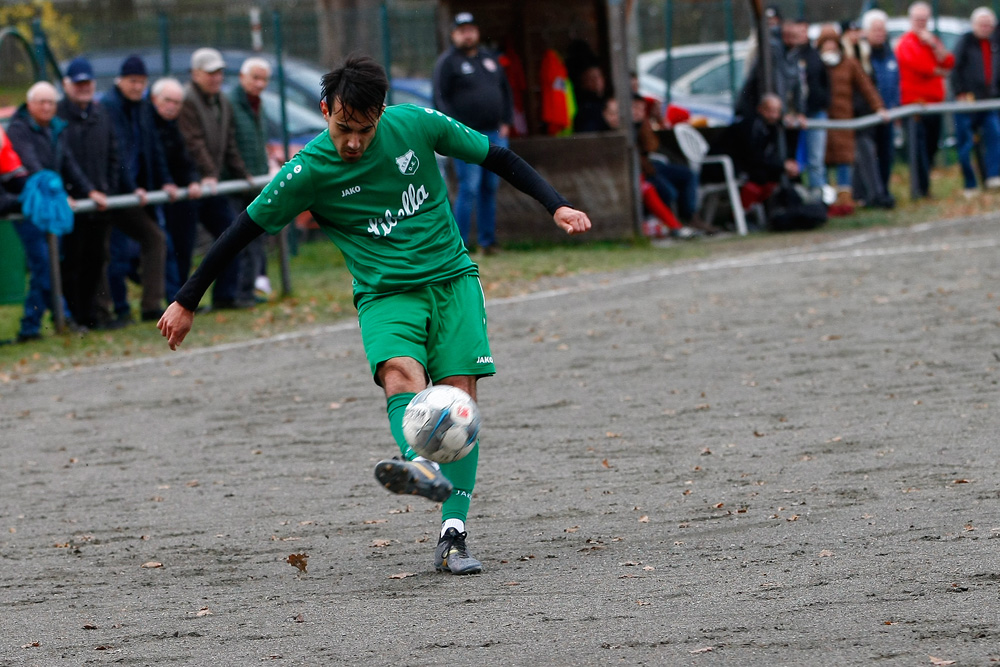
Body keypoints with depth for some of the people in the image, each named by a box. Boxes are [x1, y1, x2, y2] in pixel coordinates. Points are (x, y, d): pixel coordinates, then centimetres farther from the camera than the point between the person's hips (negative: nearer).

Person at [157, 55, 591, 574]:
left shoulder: (415, 124, -6)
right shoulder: (309, 172, -11)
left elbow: (496, 157, 6)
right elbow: (244, 230, -3)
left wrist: (555, 205, 0)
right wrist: (187, 302, 0)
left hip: (452, 278, 2)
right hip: (384, 293, -2)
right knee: (401, 373, -31)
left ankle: (452, 537, -15)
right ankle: (422, 468, -60)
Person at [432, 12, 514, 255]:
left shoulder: (490, 58, 17)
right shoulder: (447, 62, -1)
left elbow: (505, 91, 23)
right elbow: (440, 99, -7)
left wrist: (506, 123, 11)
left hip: (495, 135, 6)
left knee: (490, 188, 7)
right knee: (469, 188, -11)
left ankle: (488, 241, 14)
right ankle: (459, 246, -9)